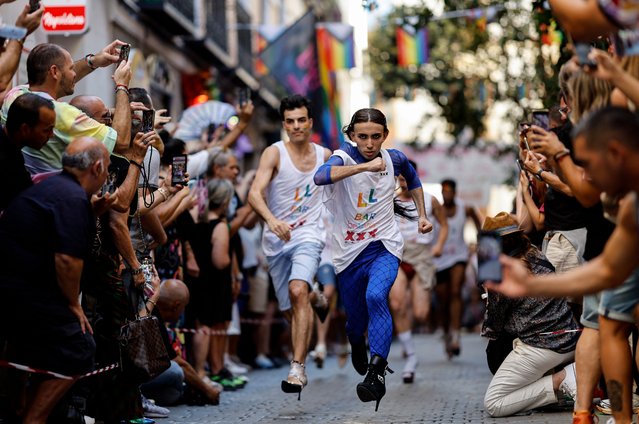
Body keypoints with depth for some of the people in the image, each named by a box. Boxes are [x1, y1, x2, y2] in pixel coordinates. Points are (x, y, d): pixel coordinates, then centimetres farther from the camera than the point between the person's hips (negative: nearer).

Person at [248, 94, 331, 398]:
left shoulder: (325, 156, 4)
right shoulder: (274, 153, -7)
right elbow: (254, 194, -21)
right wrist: (271, 220, -39)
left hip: (308, 236, -1)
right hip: (276, 240, 1)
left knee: (298, 292, -26)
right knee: (290, 310, 8)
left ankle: (298, 368, -30)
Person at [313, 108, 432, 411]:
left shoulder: (395, 159, -3)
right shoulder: (343, 158, -13)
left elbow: (413, 179, 23)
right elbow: (321, 176, -39)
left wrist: (422, 215, 16)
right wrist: (364, 167, -45)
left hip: (384, 247, 0)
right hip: (349, 253, 0)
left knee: (376, 296, -29)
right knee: (355, 317, 13)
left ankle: (376, 372, -32)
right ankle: (357, 348, 51)